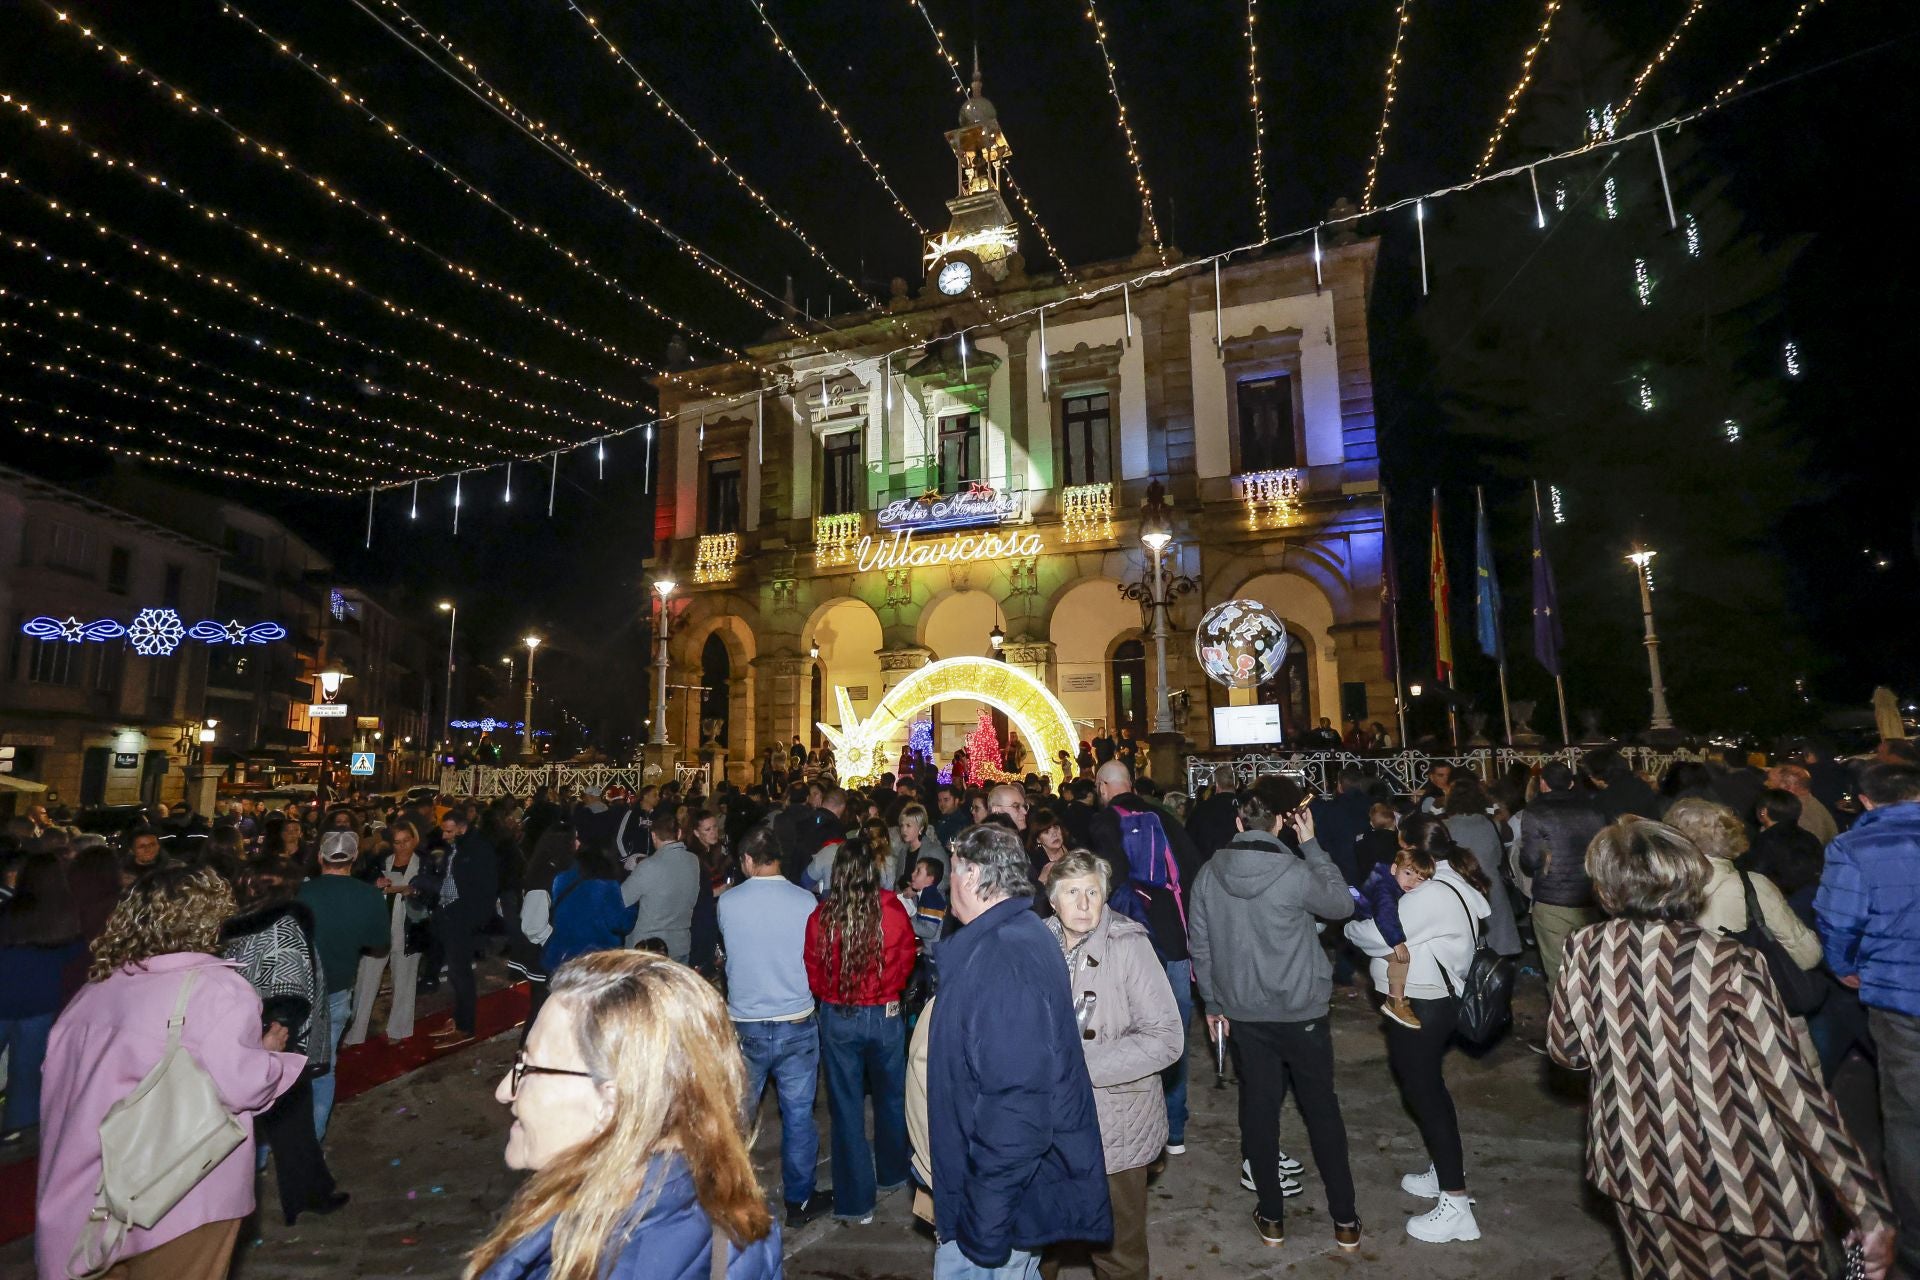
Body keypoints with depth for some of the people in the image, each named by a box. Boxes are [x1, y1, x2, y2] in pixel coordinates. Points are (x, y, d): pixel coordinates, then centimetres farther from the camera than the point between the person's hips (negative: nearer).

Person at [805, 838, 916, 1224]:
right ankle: (891, 1174, 41)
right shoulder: (893, 911, -16)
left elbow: (813, 975, -2)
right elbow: (906, 963, 0)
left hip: (837, 1019, 0)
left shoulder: (821, 916, -15)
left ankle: (856, 1200, 22)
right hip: (885, 1015, 1)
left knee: (846, 1106, 12)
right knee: (891, 1098, 22)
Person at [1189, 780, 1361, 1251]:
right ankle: (1344, 1219, 26)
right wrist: (1311, 845, -2)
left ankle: (1272, 1217, 25)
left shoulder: (1208, 875, -7)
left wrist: (1213, 1003, 13)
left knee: (1258, 1108, 14)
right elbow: (1343, 904, -2)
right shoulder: (1295, 873, -20)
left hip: (1244, 1013, 3)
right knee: (1321, 1108, 15)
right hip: (1301, 1010, -2)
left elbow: (1200, 945, 0)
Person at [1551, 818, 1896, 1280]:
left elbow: (1565, 1050, 1)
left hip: (1638, 1171, 2)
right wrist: (1868, 1212, -6)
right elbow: (1796, 1094, -17)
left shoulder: (1584, 950, -13)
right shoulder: (1729, 965, -21)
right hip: (1740, 1185, -2)